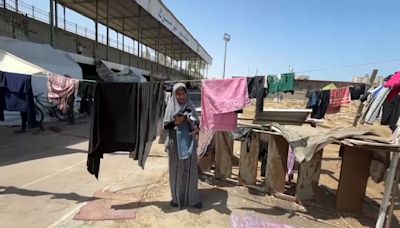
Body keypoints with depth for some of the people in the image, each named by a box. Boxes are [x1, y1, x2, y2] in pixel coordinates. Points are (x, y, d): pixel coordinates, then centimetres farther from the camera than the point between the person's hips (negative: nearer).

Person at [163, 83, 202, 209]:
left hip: (189, 144, 1)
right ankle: (176, 196, 29)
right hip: (175, 144, -1)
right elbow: (165, 125, -4)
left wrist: (196, 129, -18)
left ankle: (192, 198, 24)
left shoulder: (190, 107, 2)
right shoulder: (171, 107, -2)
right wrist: (175, 122, -23)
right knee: (176, 170, 10)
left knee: (191, 169, 8)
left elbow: (196, 123, 4)